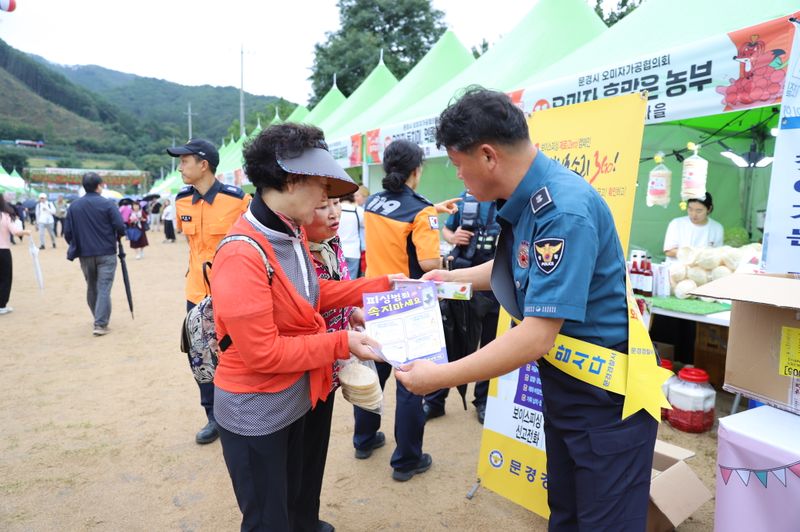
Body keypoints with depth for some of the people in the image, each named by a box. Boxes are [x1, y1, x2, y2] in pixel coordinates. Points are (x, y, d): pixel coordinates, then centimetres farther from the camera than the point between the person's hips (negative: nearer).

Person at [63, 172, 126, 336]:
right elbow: (120, 227, -15)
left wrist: (77, 246, 19)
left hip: (85, 255, 4)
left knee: (91, 287, 18)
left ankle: (99, 319, 31)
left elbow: (67, 232, 3)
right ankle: (100, 324, -7)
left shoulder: (74, 206, 3)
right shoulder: (107, 204, -9)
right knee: (104, 288, -2)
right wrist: (118, 236, 8)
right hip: (106, 254, -4)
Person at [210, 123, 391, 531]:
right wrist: (341, 343, -24)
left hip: (296, 397, 8)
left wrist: (381, 285, 3)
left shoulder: (292, 232, -1)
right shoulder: (242, 256, -30)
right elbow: (262, 353, -27)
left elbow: (314, 293, 8)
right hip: (255, 413, -8)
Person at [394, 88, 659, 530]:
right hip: (563, 384, 9)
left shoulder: (564, 211, -29)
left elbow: (537, 336, -32)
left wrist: (440, 377, -26)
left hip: (607, 396, -8)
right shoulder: (523, 198, 0)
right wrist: (453, 277, 18)